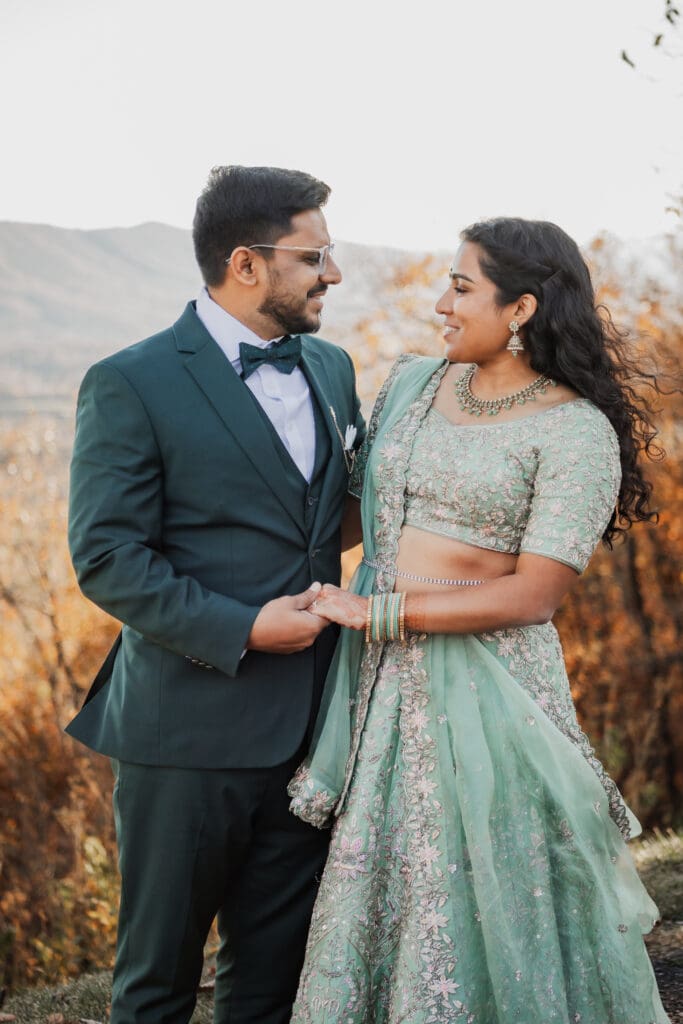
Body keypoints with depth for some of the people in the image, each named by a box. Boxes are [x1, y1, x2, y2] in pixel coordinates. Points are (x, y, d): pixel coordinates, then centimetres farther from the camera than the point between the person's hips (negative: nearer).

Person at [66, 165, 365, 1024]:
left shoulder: (331, 367, 11)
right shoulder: (131, 384, -9)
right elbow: (106, 558, -14)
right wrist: (241, 630, -20)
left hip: (308, 727, 6)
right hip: (189, 734, -5)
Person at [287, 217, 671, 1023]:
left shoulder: (578, 432, -11)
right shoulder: (411, 385, 7)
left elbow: (532, 594, -16)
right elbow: (355, 508, 18)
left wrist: (378, 613, -15)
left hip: (484, 682, -6)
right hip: (381, 681, 6)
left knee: (479, 894, 6)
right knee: (375, 886, 15)